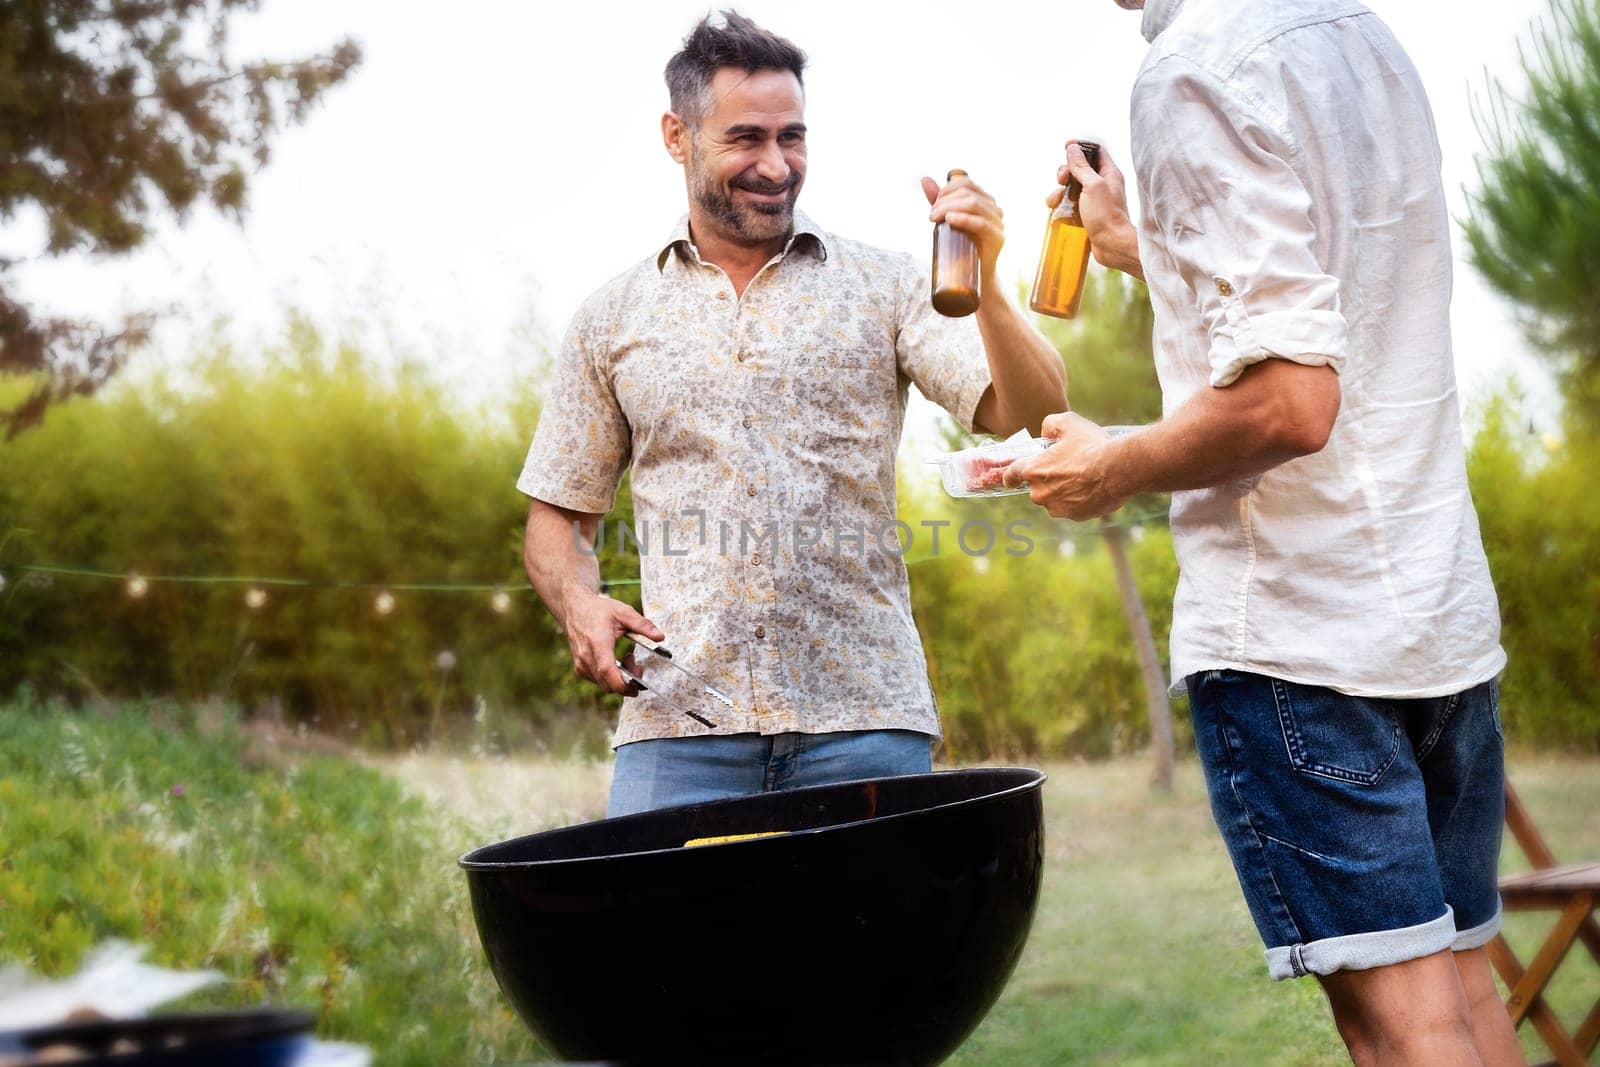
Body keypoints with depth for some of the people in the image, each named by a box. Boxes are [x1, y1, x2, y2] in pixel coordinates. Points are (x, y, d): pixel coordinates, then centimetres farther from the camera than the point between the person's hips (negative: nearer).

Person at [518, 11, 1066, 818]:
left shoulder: (883, 288, 9)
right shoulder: (613, 319, 13)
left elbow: (1032, 418, -1)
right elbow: (558, 517, 17)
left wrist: (984, 290, -18)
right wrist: (581, 607, -4)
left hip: (865, 721, 0)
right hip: (681, 720, 1)